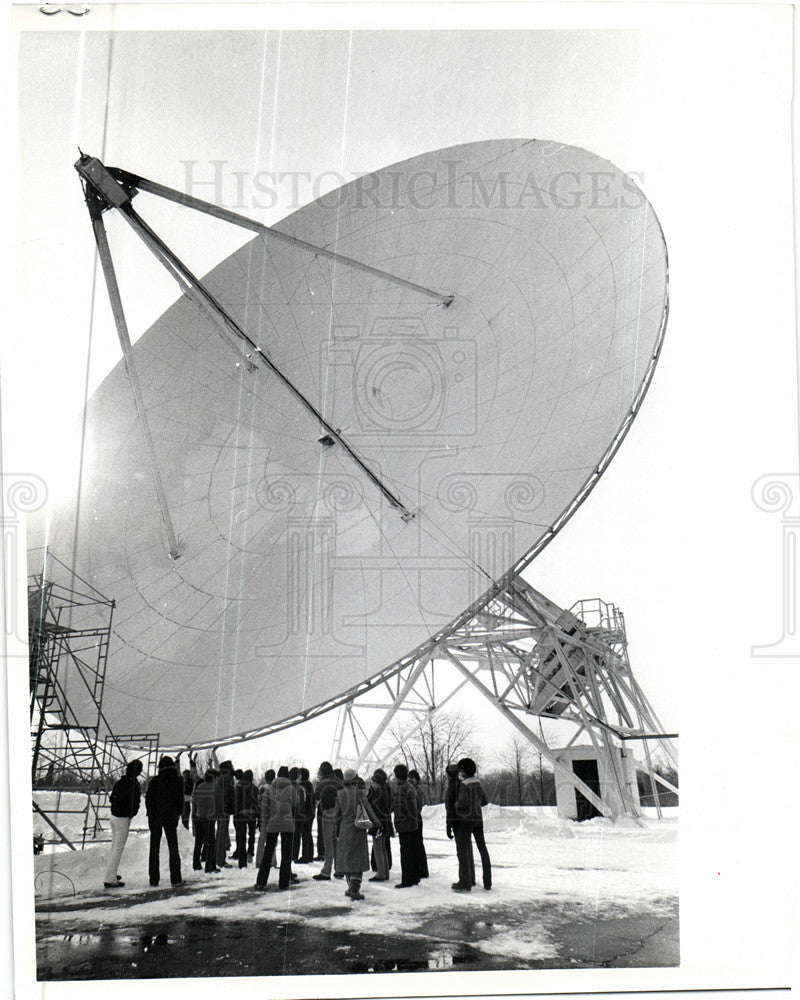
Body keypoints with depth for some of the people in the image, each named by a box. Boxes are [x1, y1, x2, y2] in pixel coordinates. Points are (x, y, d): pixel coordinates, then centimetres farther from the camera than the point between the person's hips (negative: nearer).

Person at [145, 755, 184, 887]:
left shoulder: (155, 780, -6)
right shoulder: (179, 781, 0)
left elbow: (148, 799, -6)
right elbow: (181, 799, 3)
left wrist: (151, 814, 6)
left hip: (156, 817, -1)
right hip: (171, 818, 2)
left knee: (154, 849, 7)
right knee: (173, 848, 8)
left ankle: (154, 879, 5)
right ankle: (175, 878, 5)